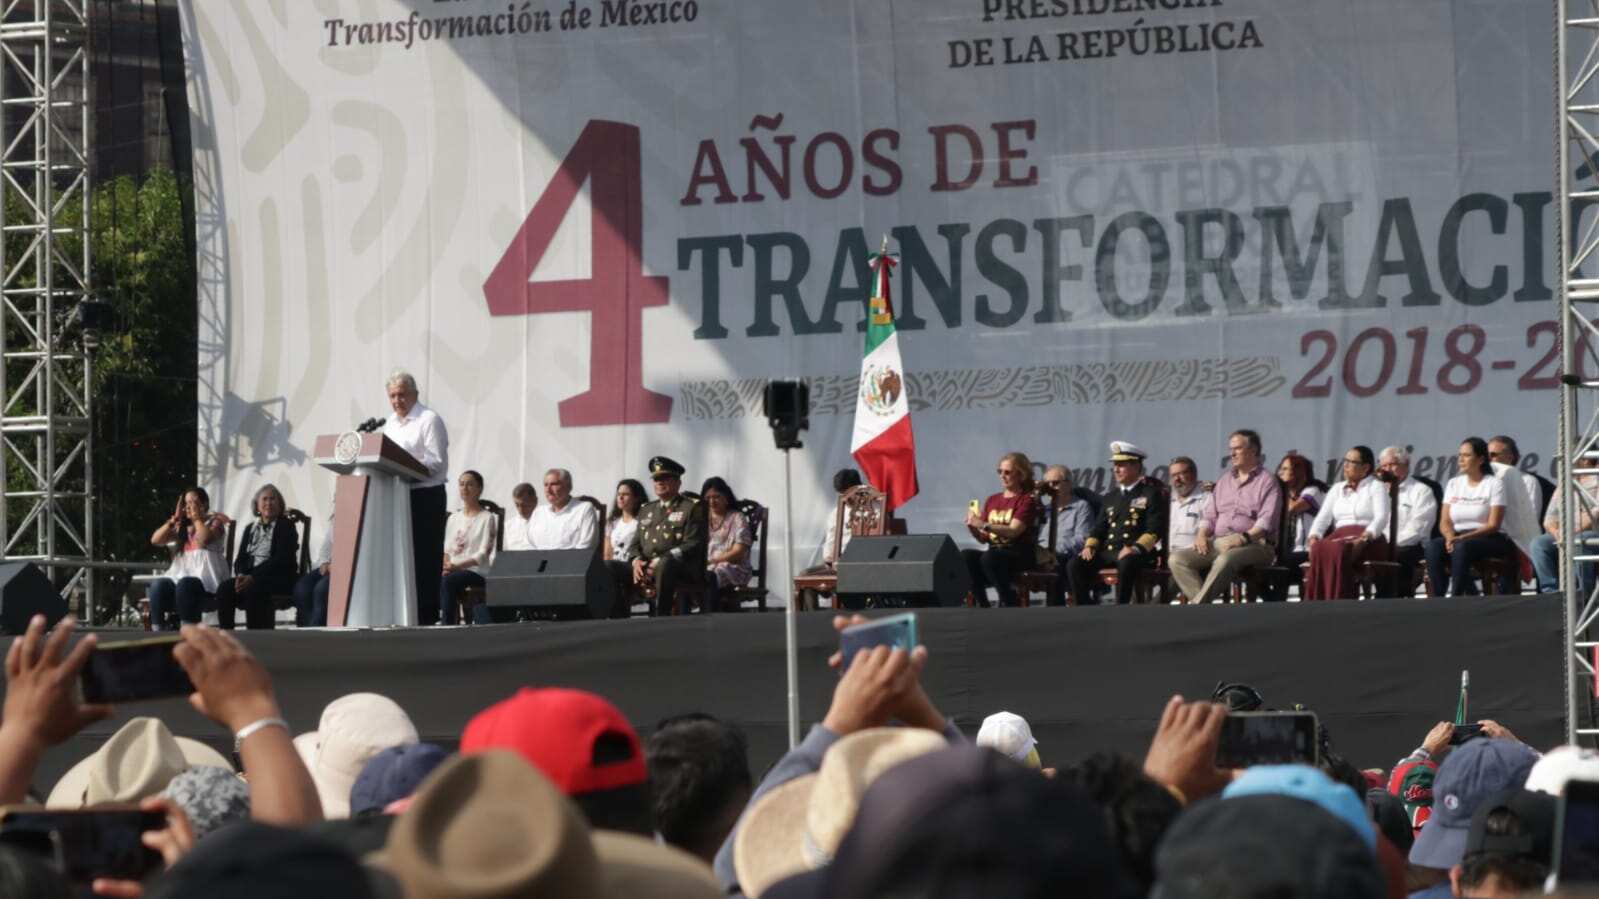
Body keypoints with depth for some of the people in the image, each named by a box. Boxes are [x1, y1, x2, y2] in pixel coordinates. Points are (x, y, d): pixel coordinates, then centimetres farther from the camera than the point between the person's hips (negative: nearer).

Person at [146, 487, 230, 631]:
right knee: (158, 585, -28)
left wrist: (197, 518, -2)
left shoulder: (214, 522, 7)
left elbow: (204, 539, -15)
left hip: (206, 576, -5)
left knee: (185, 585, -39)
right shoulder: (181, 527, 22)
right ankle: (158, 632, -31)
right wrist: (174, 519, 6)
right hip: (180, 573, 5)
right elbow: (155, 540, 11)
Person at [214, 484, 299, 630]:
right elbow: (240, 559, 16)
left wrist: (254, 577, -19)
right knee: (224, 588, -25)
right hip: (249, 577, 5)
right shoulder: (250, 528, 22)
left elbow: (281, 559, -9)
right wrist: (241, 575, -10)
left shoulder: (285, 526, 4)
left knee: (252, 590, -37)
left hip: (279, 579, -5)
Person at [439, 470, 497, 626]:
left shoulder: (487, 518, 3)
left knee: (448, 580, -35)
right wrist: (445, 565, -7)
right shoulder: (454, 518, 22)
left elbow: (483, 554, -7)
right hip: (453, 570, 5)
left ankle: (447, 623, -35)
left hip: (477, 572, -5)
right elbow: (447, 550, 17)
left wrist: (457, 566, -19)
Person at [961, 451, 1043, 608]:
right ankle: (982, 605, -20)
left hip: (1020, 554, -5)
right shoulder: (992, 501, 18)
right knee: (965, 556, -25)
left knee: (989, 557, -36)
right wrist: (972, 527, -7)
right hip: (994, 551, 5)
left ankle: (1010, 604, -22)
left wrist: (983, 525, -23)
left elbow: (1013, 531, -14)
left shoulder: (1028, 500, 0)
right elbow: (984, 538, 15)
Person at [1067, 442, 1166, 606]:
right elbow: (1099, 527, 24)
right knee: (1074, 565, -19)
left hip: (1138, 553, -6)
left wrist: (1136, 548, -22)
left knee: (1126, 563, -41)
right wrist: (1090, 545, 2)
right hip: (1108, 551, 6)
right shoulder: (1112, 496, 25)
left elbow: (1155, 530, -6)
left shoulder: (1151, 493, 6)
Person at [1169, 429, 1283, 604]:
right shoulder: (1224, 482, 26)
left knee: (1225, 560, -40)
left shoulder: (1268, 482, 5)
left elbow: (1266, 522, -8)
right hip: (1218, 543, 7)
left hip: (1253, 544, -7)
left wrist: (1245, 537, -24)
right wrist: (1202, 535, 2)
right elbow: (1210, 516, 24)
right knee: (1178, 560, -17)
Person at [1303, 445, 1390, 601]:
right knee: (1319, 549, -34)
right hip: (1339, 536, 4)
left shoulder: (1376, 487, 10)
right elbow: (1323, 517, 14)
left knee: (1338, 549, -39)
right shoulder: (1337, 488, 25)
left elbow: (1381, 518, -5)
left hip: (1370, 540, -4)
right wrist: (1314, 537, -8)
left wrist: (1364, 538, -24)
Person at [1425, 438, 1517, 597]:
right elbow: (1444, 522, 9)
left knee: (1462, 547, -38)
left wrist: (1462, 538, -21)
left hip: (1489, 540, -4)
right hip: (1458, 538, 5)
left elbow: (1493, 525, -9)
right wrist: (1450, 537, -15)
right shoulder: (1454, 484, 15)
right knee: (1433, 546, -28)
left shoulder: (1494, 484, 0)